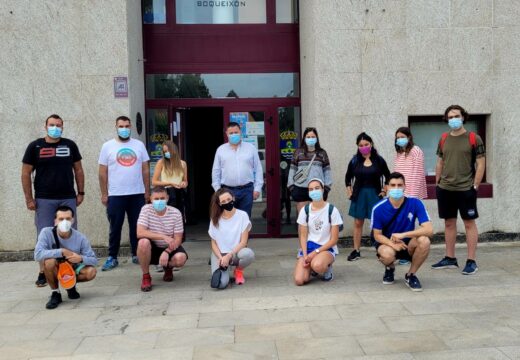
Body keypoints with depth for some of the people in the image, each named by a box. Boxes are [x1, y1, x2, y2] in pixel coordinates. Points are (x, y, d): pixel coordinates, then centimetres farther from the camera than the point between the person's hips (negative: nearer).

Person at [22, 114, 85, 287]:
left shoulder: (70, 145, 6)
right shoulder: (35, 146, 1)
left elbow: (78, 170, 11)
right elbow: (26, 173, 2)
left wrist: (81, 192, 4)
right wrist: (29, 198, -4)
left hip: (68, 198, 2)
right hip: (44, 200, -1)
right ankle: (43, 273, 10)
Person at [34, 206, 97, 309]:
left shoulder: (80, 238, -18)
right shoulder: (46, 232, -21)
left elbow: (94, 260, -15)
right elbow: (38, 254, -33)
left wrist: (81, 258, -36)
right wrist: (62, 252, -34)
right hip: (55, 270, -1)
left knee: (91, 272, -26)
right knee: (49, 261, -34)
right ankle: (55, 293, -9)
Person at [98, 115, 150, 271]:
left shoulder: (139, 145, 6)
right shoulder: (108, 146, 1)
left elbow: (145, 170, 8)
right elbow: (103, 172, 1)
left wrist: (147, 191, 4)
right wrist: (104, 194, -3)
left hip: (137, 194, 2)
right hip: (115, 195, -2)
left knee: (137, 226, 8)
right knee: (115, 228, 5)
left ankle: (136, 255, 20)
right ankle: (112, 258, 14)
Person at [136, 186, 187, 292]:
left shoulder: (175, 213, -13)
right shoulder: (146, 209, -15)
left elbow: (178, 239, -12)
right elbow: (140, 233, -27)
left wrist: (166, 252, -30)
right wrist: (164, 237, -33)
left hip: (169, 247, 1)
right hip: (152, 248, -1)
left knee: (181, 258, -29)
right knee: (143, 242, -34)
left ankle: (168, 268, 11)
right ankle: (146, 276, -11)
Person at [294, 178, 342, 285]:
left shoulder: (332, 210, -8)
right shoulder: (305, 210, 0)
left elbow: (334, 239, -8)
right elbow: (303, 236, 3)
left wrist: (315, 252, -16)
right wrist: (305, 255, -13)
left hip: (327, 248, -3)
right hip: (309, 247, 3)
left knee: (317, 265, -39)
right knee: (299, 280, -19)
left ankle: (327, 267, -1)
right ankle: (311, 266, 15)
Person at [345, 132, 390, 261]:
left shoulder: (378, 160, -2)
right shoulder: (355, 160, 2)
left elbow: (388, 176, 8)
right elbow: (348, 177, 15)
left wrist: (384, 190, 2)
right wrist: (349, 191, 7)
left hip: (374, 194, -2)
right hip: (359, 194, 2)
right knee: (357, 223, 5)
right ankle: (356, 251, 12)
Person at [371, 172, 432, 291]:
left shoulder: (415, 203, -16)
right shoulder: (378, 208, -16)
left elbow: (429, 230, -23)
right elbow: (377, 235, -8)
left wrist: (403, 235, -33)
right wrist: (393, 244, -28)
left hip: (408, 244, 1)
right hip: (387, 243, -1)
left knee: (424, 241, -32)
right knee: (387, 254, -36)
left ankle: (410, 275, -4)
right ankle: (389, 268, 7)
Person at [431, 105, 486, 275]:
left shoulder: (474, 138, -4)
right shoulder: (443, 139, 8)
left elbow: (481, 164, -5)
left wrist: (475, 186, -10)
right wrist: (437, 183, 10)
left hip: (466, 189, -5)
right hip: (445, 189, 5)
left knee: (469, 223, 1)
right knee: (449, 223, 11)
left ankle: (472, 261, 8)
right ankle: (450, 259, 20)